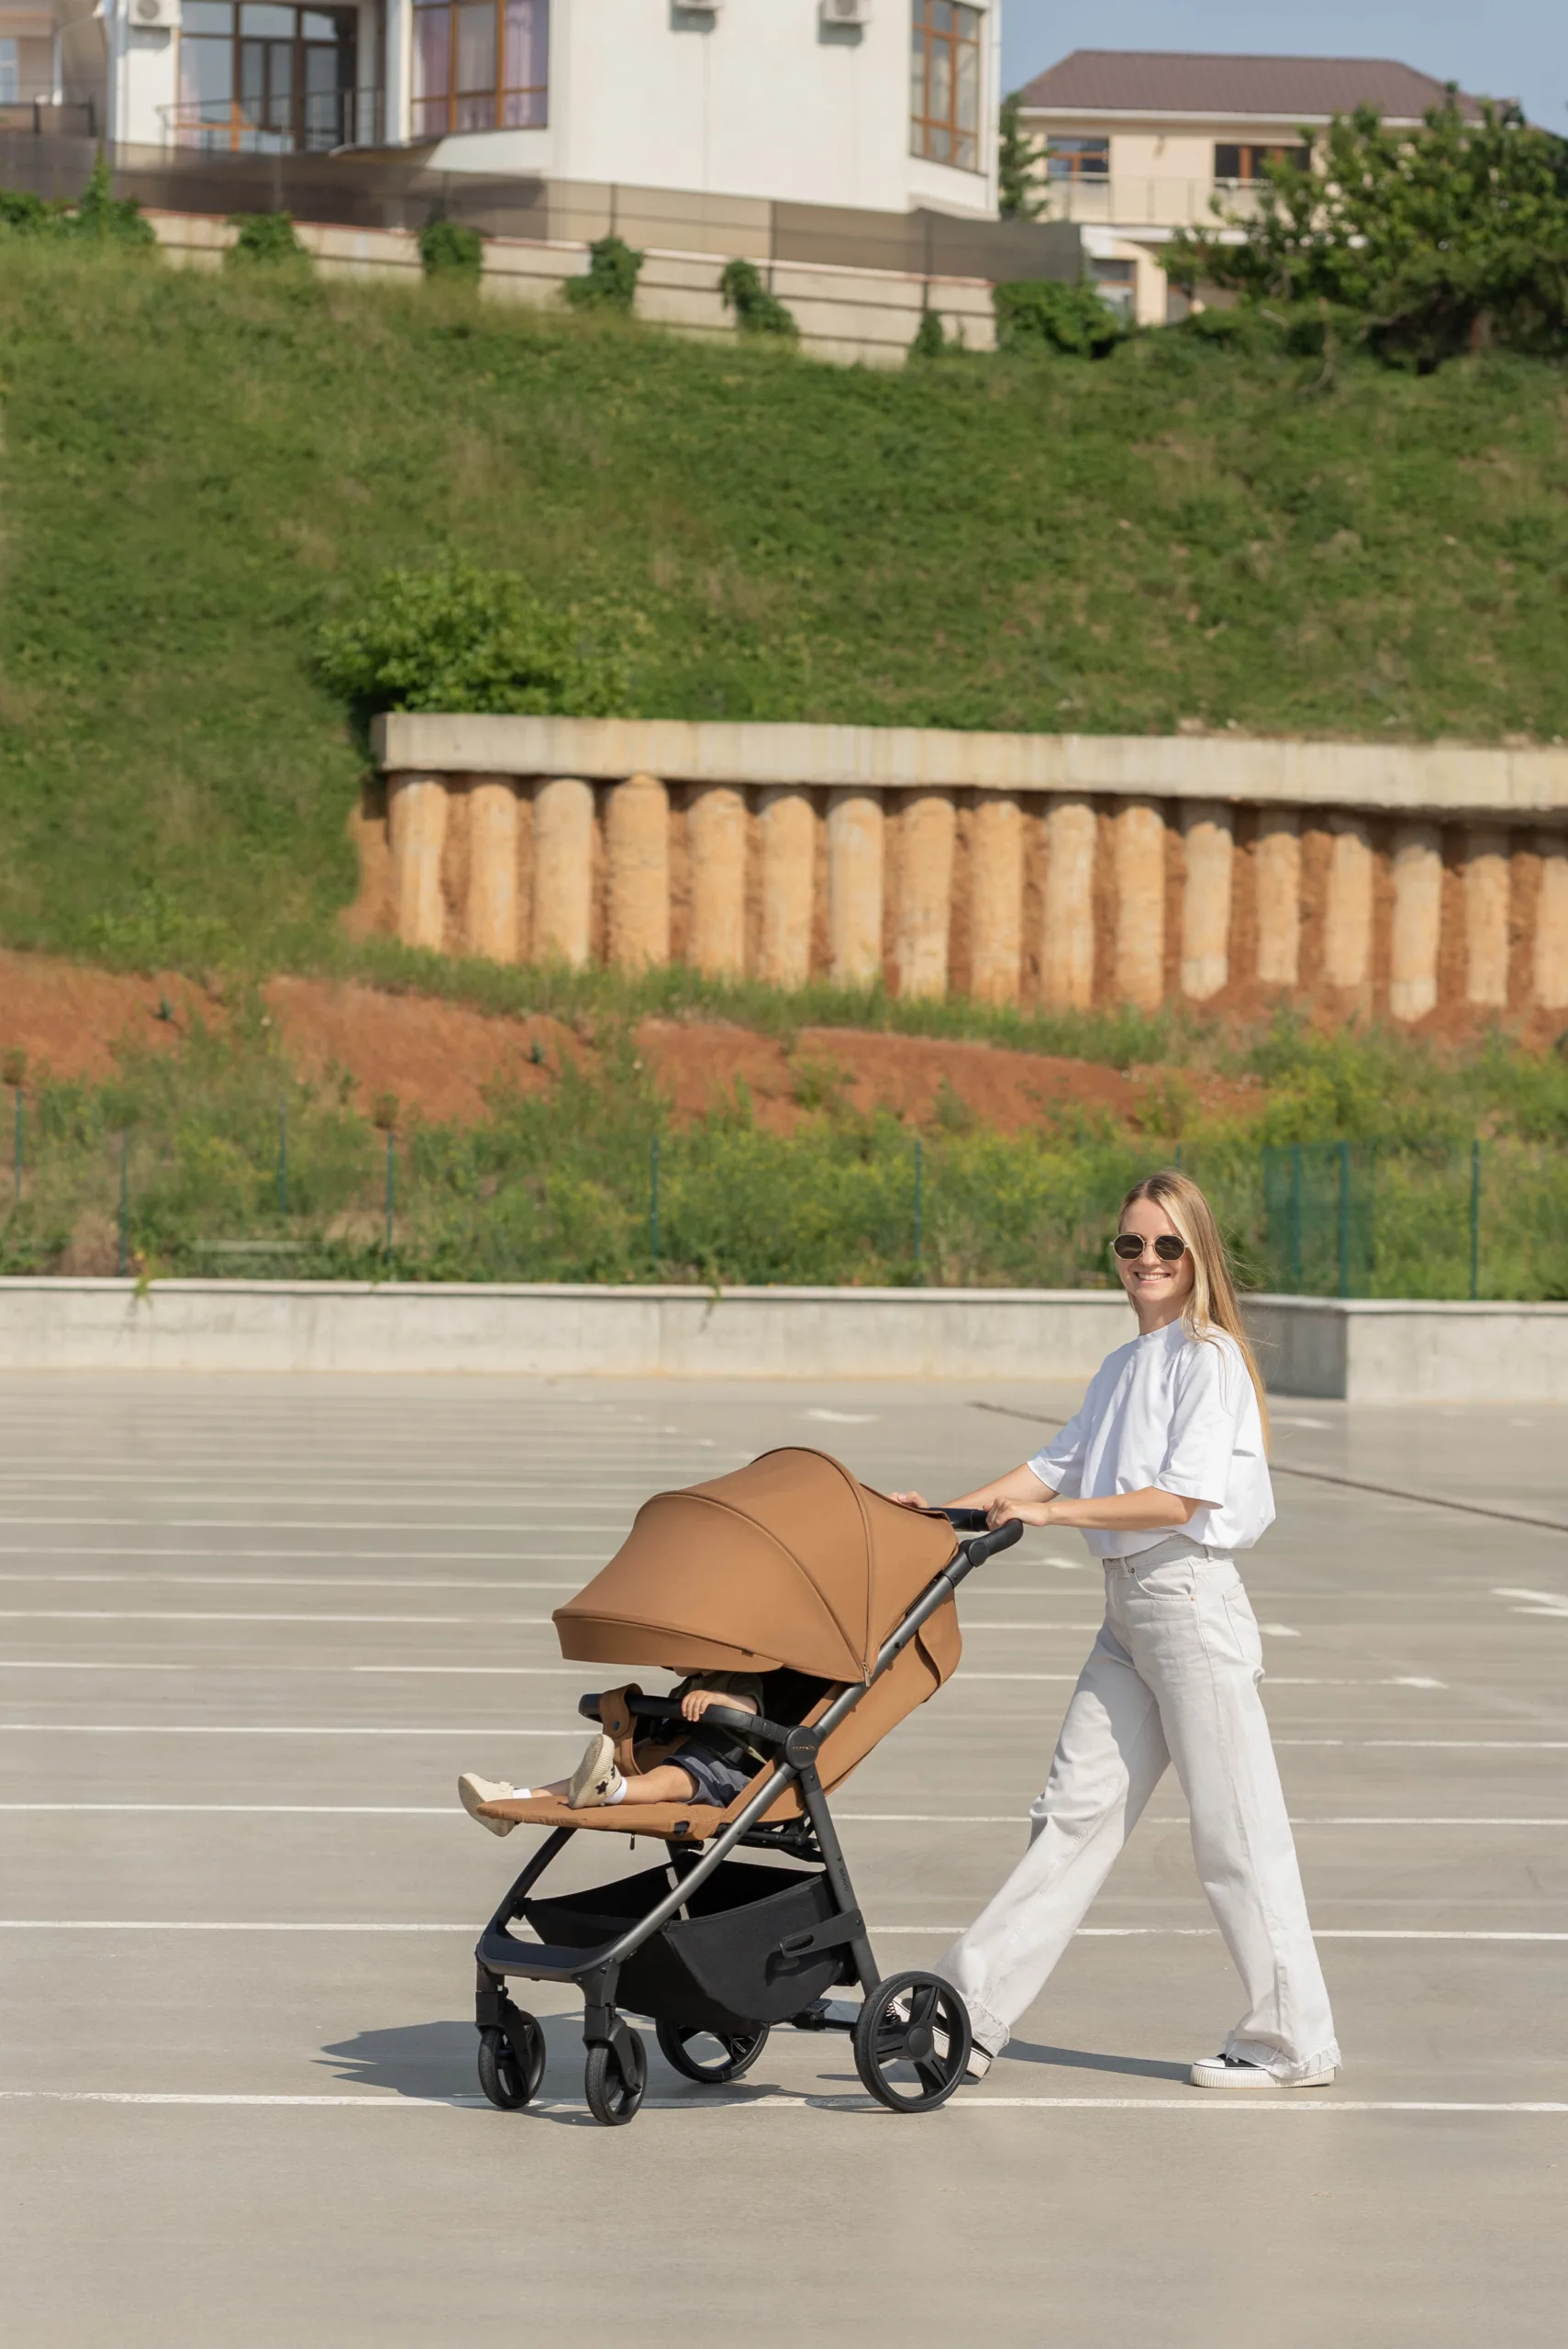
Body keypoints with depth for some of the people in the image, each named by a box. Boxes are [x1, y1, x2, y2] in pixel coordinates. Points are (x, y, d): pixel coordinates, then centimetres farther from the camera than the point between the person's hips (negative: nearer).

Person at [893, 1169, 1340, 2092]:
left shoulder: (1209, 1358, -10)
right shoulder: (1124, 1367, 16)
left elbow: (1182, 1497, -18)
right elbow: (1059, 1462, 17)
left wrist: (1050, 1512, -16)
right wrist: (953, 1511, 5)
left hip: (1191, 1601, -8)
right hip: (1128, 1608, 8)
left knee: (1235, 1829, -3)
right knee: (1076, 1812, 8)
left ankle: (1295, 2042, 6)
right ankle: (973, 2013, 9)